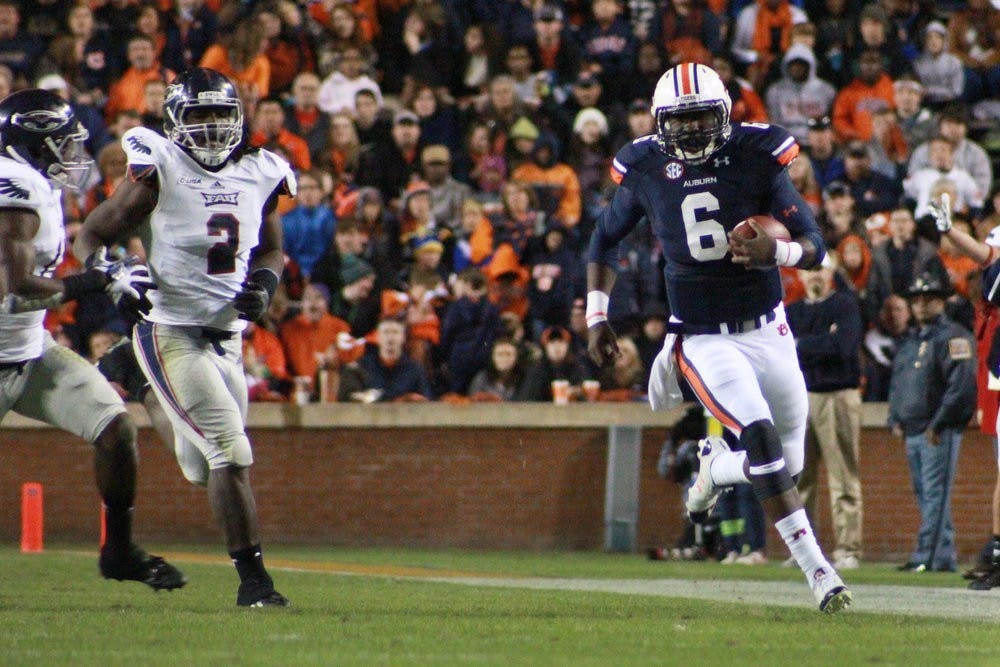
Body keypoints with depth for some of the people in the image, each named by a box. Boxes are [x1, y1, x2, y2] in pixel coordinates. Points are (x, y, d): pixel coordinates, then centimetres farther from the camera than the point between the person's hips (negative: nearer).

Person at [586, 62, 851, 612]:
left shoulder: (756, 158, -7)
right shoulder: (646, 170, -3)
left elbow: (814, 247, -9)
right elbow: (604, 239, 15)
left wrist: (777, 252, -31)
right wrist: (596, 316, 9)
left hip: (767, 332, 2)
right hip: (704, 340, -2)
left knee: (788, 461, 6)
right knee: (762, 440, -21)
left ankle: (714, 468, 37)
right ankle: (816, 569, -19)